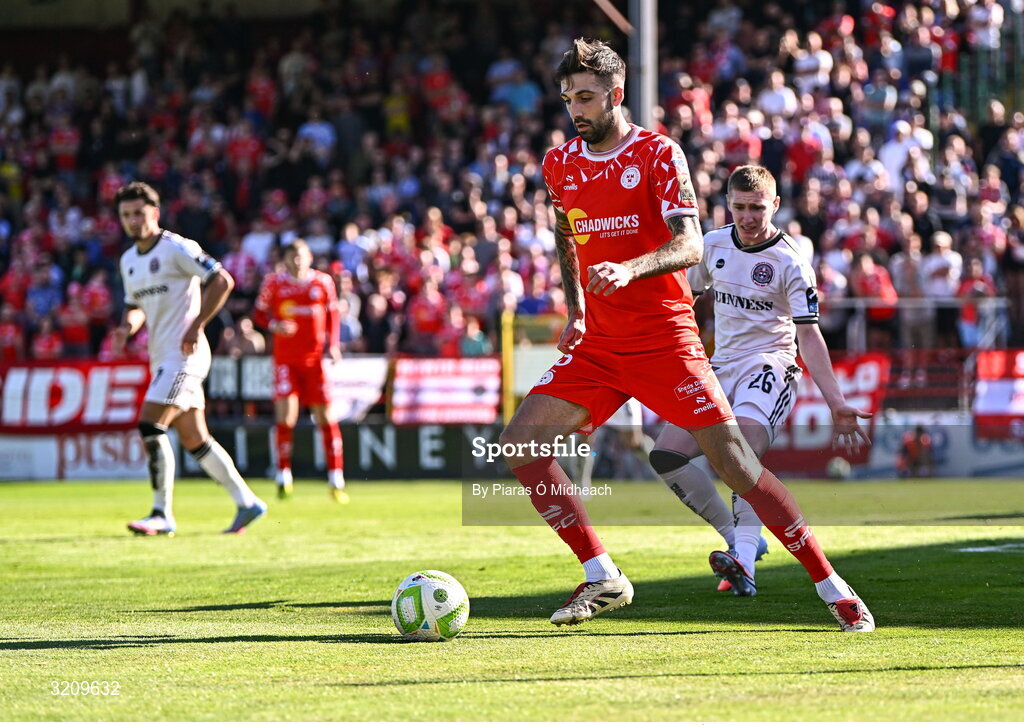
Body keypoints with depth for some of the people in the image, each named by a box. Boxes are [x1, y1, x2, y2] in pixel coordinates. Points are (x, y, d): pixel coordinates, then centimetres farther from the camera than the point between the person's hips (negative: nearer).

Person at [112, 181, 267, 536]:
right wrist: (127, 326, 1)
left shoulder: (176, 248, -11)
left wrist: (196, 326, -18)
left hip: (184, 354, -9)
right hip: (162, 357, 9)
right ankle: (246, 502, 17)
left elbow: (223, 281, -15)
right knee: (194, 439, 9)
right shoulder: (129, 260, 14)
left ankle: (162, 514, -11)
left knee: (150, 427, -16)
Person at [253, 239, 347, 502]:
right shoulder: (274, 282, 0)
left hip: (315, 359, 1)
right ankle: (283, 476, 0)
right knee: (285, 415, -12)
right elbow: (259, 313, 7)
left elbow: (333, 316, 11)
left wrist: (333, 345, -2)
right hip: (286, 359, -1)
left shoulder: (323, 282, 3)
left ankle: (336, 480, 6)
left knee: (325, 416, 0)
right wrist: (274, 325, -14)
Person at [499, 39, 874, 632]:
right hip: (597, 344, 5)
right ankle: (602, 578, 0)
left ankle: (833, 588, -5)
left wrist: (629, 270, -35)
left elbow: (690, 246, -17)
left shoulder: (658, 154, -7)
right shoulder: (560, 165, 9)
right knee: (519, 446, -9)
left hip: (664, 335, -5)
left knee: (733, 458, -13)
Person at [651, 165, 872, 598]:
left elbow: (809, 336, -12)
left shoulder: (790, 262, -9)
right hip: (721, 367, 6)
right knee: (666, 454, -8)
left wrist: (836, 402, -20)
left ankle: (744, 563, -45)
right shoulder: (714, 245, 7)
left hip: (769, 364, -6)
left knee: (743, 449, -33)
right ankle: (739, 537, 4)